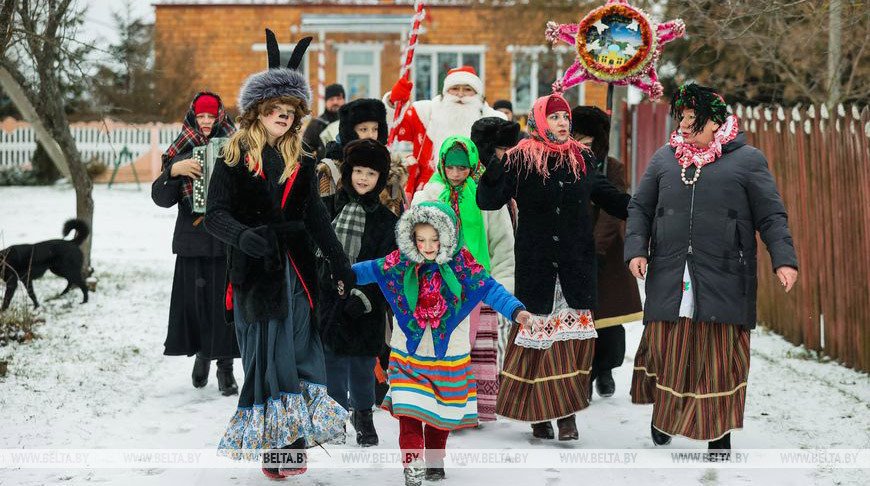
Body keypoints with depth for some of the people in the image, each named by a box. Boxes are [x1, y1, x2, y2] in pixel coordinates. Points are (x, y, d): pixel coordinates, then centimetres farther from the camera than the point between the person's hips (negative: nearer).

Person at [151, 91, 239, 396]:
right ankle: (202, 351, 30)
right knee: (195, 299, 4)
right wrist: (174, 170, -16)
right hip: (193, 242, 1)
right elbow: (161, 198, 0)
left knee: (226, 299, -3)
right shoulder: (182, 152, 7)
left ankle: (225, 365, 8)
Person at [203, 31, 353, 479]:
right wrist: (244, 235, -26)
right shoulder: (234, 157, -1)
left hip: (295, 269, 4)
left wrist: (341, 265, 11)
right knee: (265, 354, -2)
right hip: (254, 270, -3)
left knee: (297, 354, 2)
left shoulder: (299, 163, 11)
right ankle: (274, 446, 3)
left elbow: (317, 218, 15)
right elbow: (215, 214, -7)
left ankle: (291, 440, 9)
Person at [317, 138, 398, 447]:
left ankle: (363, 415, 27)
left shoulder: (386, 220, 2)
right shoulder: (327, 207, 6)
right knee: (331, 363, 4)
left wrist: (363, 297, -14)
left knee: (363, 365, 5)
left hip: (363, 309, -1)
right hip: (327, 301, 1)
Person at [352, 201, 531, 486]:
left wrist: (515, 310, -23)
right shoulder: (401, 262, -6)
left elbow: (489, 289, -12)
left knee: (442, 410, 13)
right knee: (409, 411, -11)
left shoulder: (462, 264, -10)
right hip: (408, 355, 0)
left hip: (449, 356, 0)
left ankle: (435, 461, 31)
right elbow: (373, 270, 8)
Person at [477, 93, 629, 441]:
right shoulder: (521, 160, -3)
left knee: (574, 337, -1)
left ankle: (567, 413, 2)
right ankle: (539, 414, 9)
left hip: (576, 264, 3)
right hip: (536, 264, -3)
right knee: (537, 336, 1)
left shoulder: (581, 159, 9)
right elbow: (488, 200, -10)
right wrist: (493, 166, -26)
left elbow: (607, 196, 21)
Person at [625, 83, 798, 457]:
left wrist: (784, 260, -10)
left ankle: (719, 432, 13)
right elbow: (640, 208, 16)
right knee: (666, 349, 4)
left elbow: (771, 216, 2)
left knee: (720, 357, 1)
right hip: (670, 279, 2)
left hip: (723, 280, -2)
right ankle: (664, 412, 28)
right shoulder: (664, 158, 11)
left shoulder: (747, 159, 3)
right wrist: (636, 249, 1)